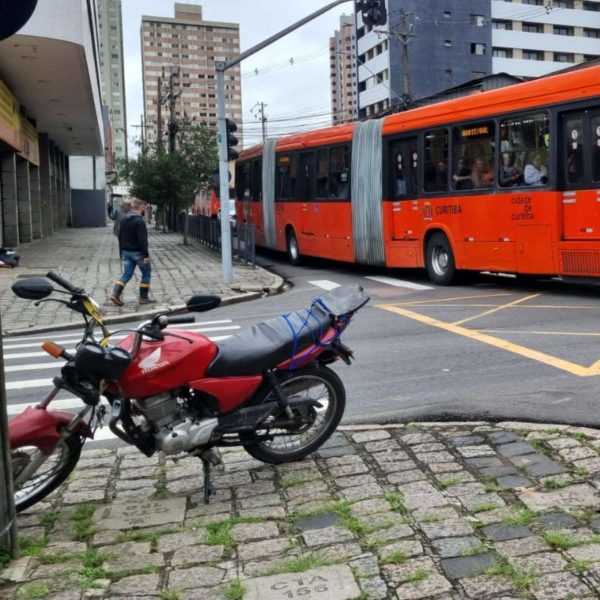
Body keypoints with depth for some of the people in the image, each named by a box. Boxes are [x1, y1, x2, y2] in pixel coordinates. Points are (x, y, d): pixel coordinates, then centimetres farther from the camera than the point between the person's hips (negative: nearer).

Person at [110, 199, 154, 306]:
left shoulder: (125, 221, 11)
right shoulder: (139, 221, -16)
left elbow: (120, 237, 17)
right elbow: (142, 240, -21)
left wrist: (122, 252, 22)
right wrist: (146, 255, -20)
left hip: (126, 252, 8)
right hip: (138, 252, -8)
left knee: (126, 274, 9)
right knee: (146, 273, 7)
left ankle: (115, 294, -7)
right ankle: (143, 297, 8)